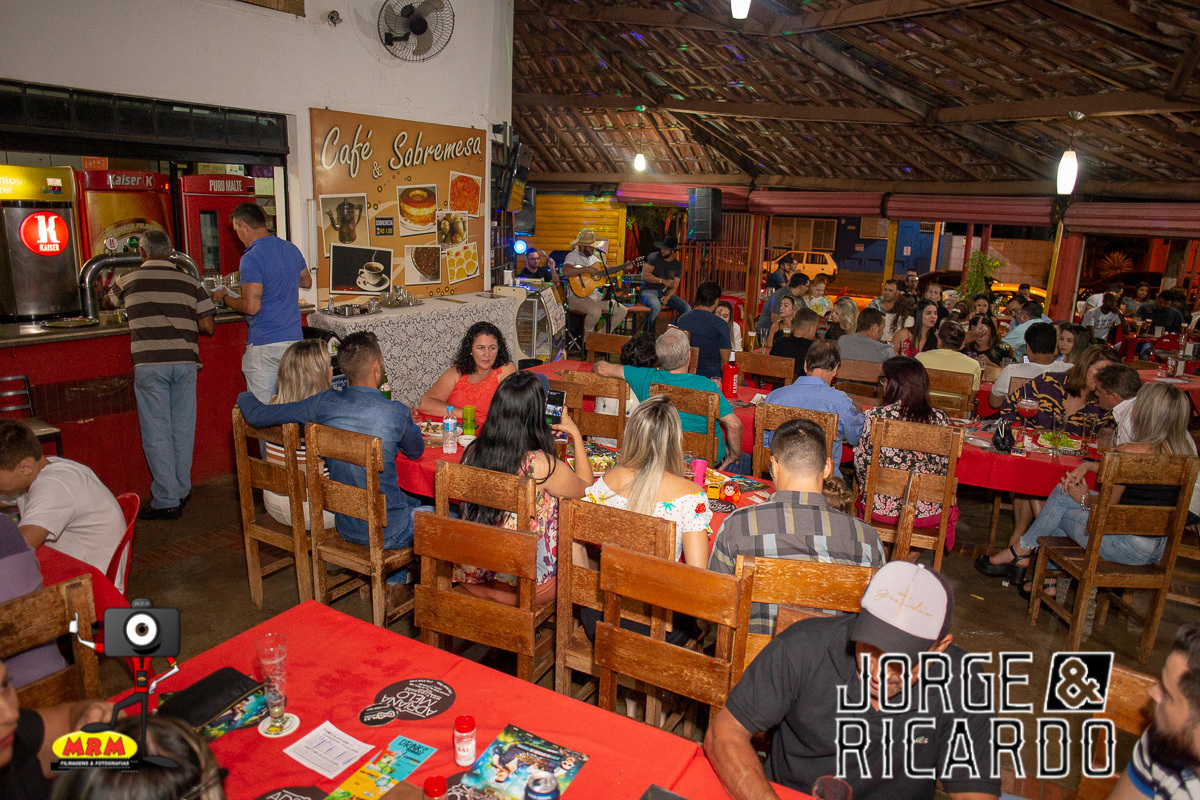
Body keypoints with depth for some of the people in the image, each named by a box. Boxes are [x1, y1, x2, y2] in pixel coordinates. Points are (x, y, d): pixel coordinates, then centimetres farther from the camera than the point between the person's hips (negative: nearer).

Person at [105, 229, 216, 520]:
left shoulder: (129, 279, 8)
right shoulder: (190, 282, 8)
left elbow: (111, 302, 30)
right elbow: (208, 326, 4)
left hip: (150, 363, -2)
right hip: (185, 361, 3)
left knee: (157, 433, 1)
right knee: (183, 429, 12)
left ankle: (167, 501, 3)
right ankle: (182, 490, 23)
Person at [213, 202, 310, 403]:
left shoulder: (252, 258, -14)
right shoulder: (291, 249, 9)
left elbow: (251, 307, -18)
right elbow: (307, 281, 26)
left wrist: (224, 298, -1)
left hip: (264, 344, -7)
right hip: (294, 338, 7)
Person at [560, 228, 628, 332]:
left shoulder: (593, 257, 17)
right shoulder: (573, 256, -9)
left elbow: (606, 269, 27)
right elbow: (565, 271, -28)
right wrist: (587, 269, -26)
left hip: (595, 295, 9)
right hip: (577, 296, -8)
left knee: (622, 311, 1)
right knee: (596, 311, -37)